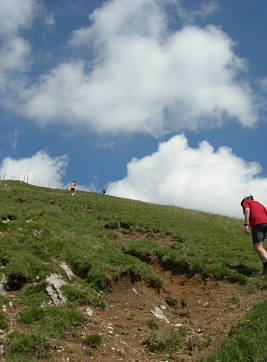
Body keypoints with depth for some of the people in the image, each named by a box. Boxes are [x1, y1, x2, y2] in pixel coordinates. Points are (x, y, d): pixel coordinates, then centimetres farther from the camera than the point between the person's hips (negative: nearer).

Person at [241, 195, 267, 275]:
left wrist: (246, 225, -15)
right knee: (257, 246, 19)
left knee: (258, 248, -15)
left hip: (257, 224, -7)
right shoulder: (259, 204, 35)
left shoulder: (245, 202, 17)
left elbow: (247, 211, -5)